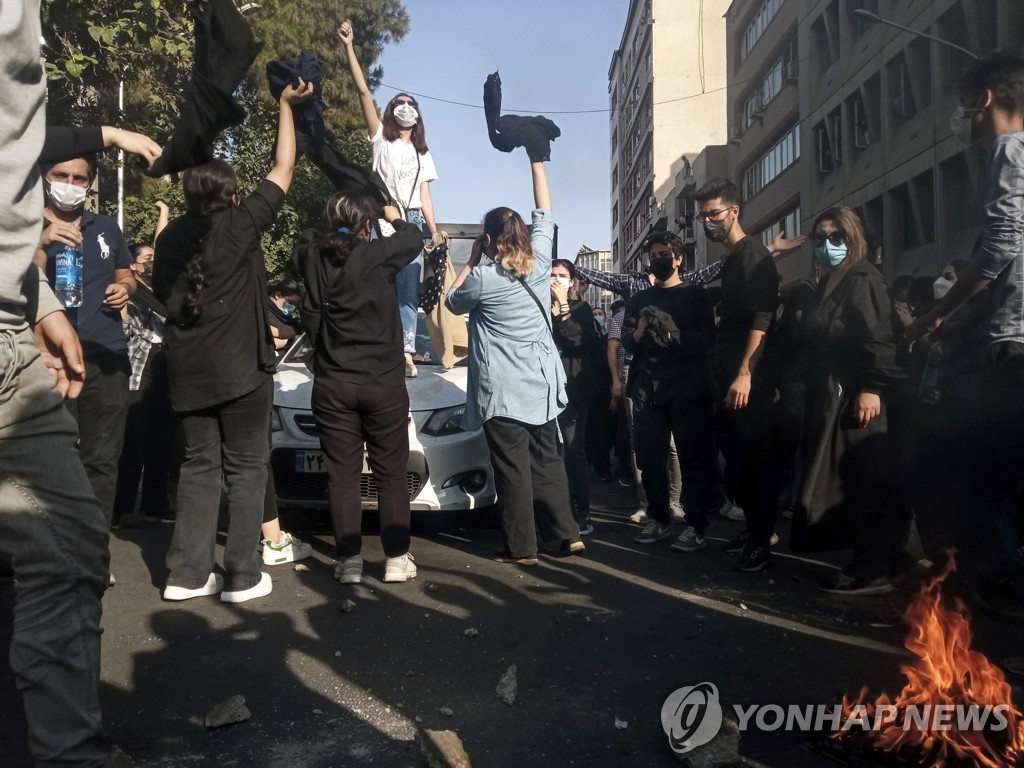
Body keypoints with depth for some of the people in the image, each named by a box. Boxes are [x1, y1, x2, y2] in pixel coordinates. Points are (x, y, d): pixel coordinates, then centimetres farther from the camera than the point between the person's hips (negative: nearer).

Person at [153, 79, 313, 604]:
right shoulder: (239, 223, -7)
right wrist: (286, 106, 10)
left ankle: (187, 574, 13)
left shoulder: (171, 236, 7)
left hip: (187, 371, 5)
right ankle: (242, 577, 5)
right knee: (245, 469, 3)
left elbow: (164, 294, 18)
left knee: (199, 467, 12)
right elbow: (283, 169, 1)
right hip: (240, 367, -5)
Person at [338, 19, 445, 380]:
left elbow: (424, 195, 14)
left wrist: (433, 230, 1)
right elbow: (363, 92, 1)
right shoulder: (381, 140, 11)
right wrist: (349, 48, -6)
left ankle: (406, 352, -5)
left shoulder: (422, 154, 22)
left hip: (412, 222, 3)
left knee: (409, 289, -3)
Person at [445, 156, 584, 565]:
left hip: (502, 391, -5)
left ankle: (521, 547, 3)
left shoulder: (483, 279, -11)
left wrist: (471, 261, 11)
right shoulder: (540, 264, 2)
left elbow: (453, 302, 9)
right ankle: (568, 533, 15)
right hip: (542, 385, 5)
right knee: (547, 461, 13)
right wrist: (537, 161, 20)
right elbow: (545, 214, 16)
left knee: (513, 468, -1)